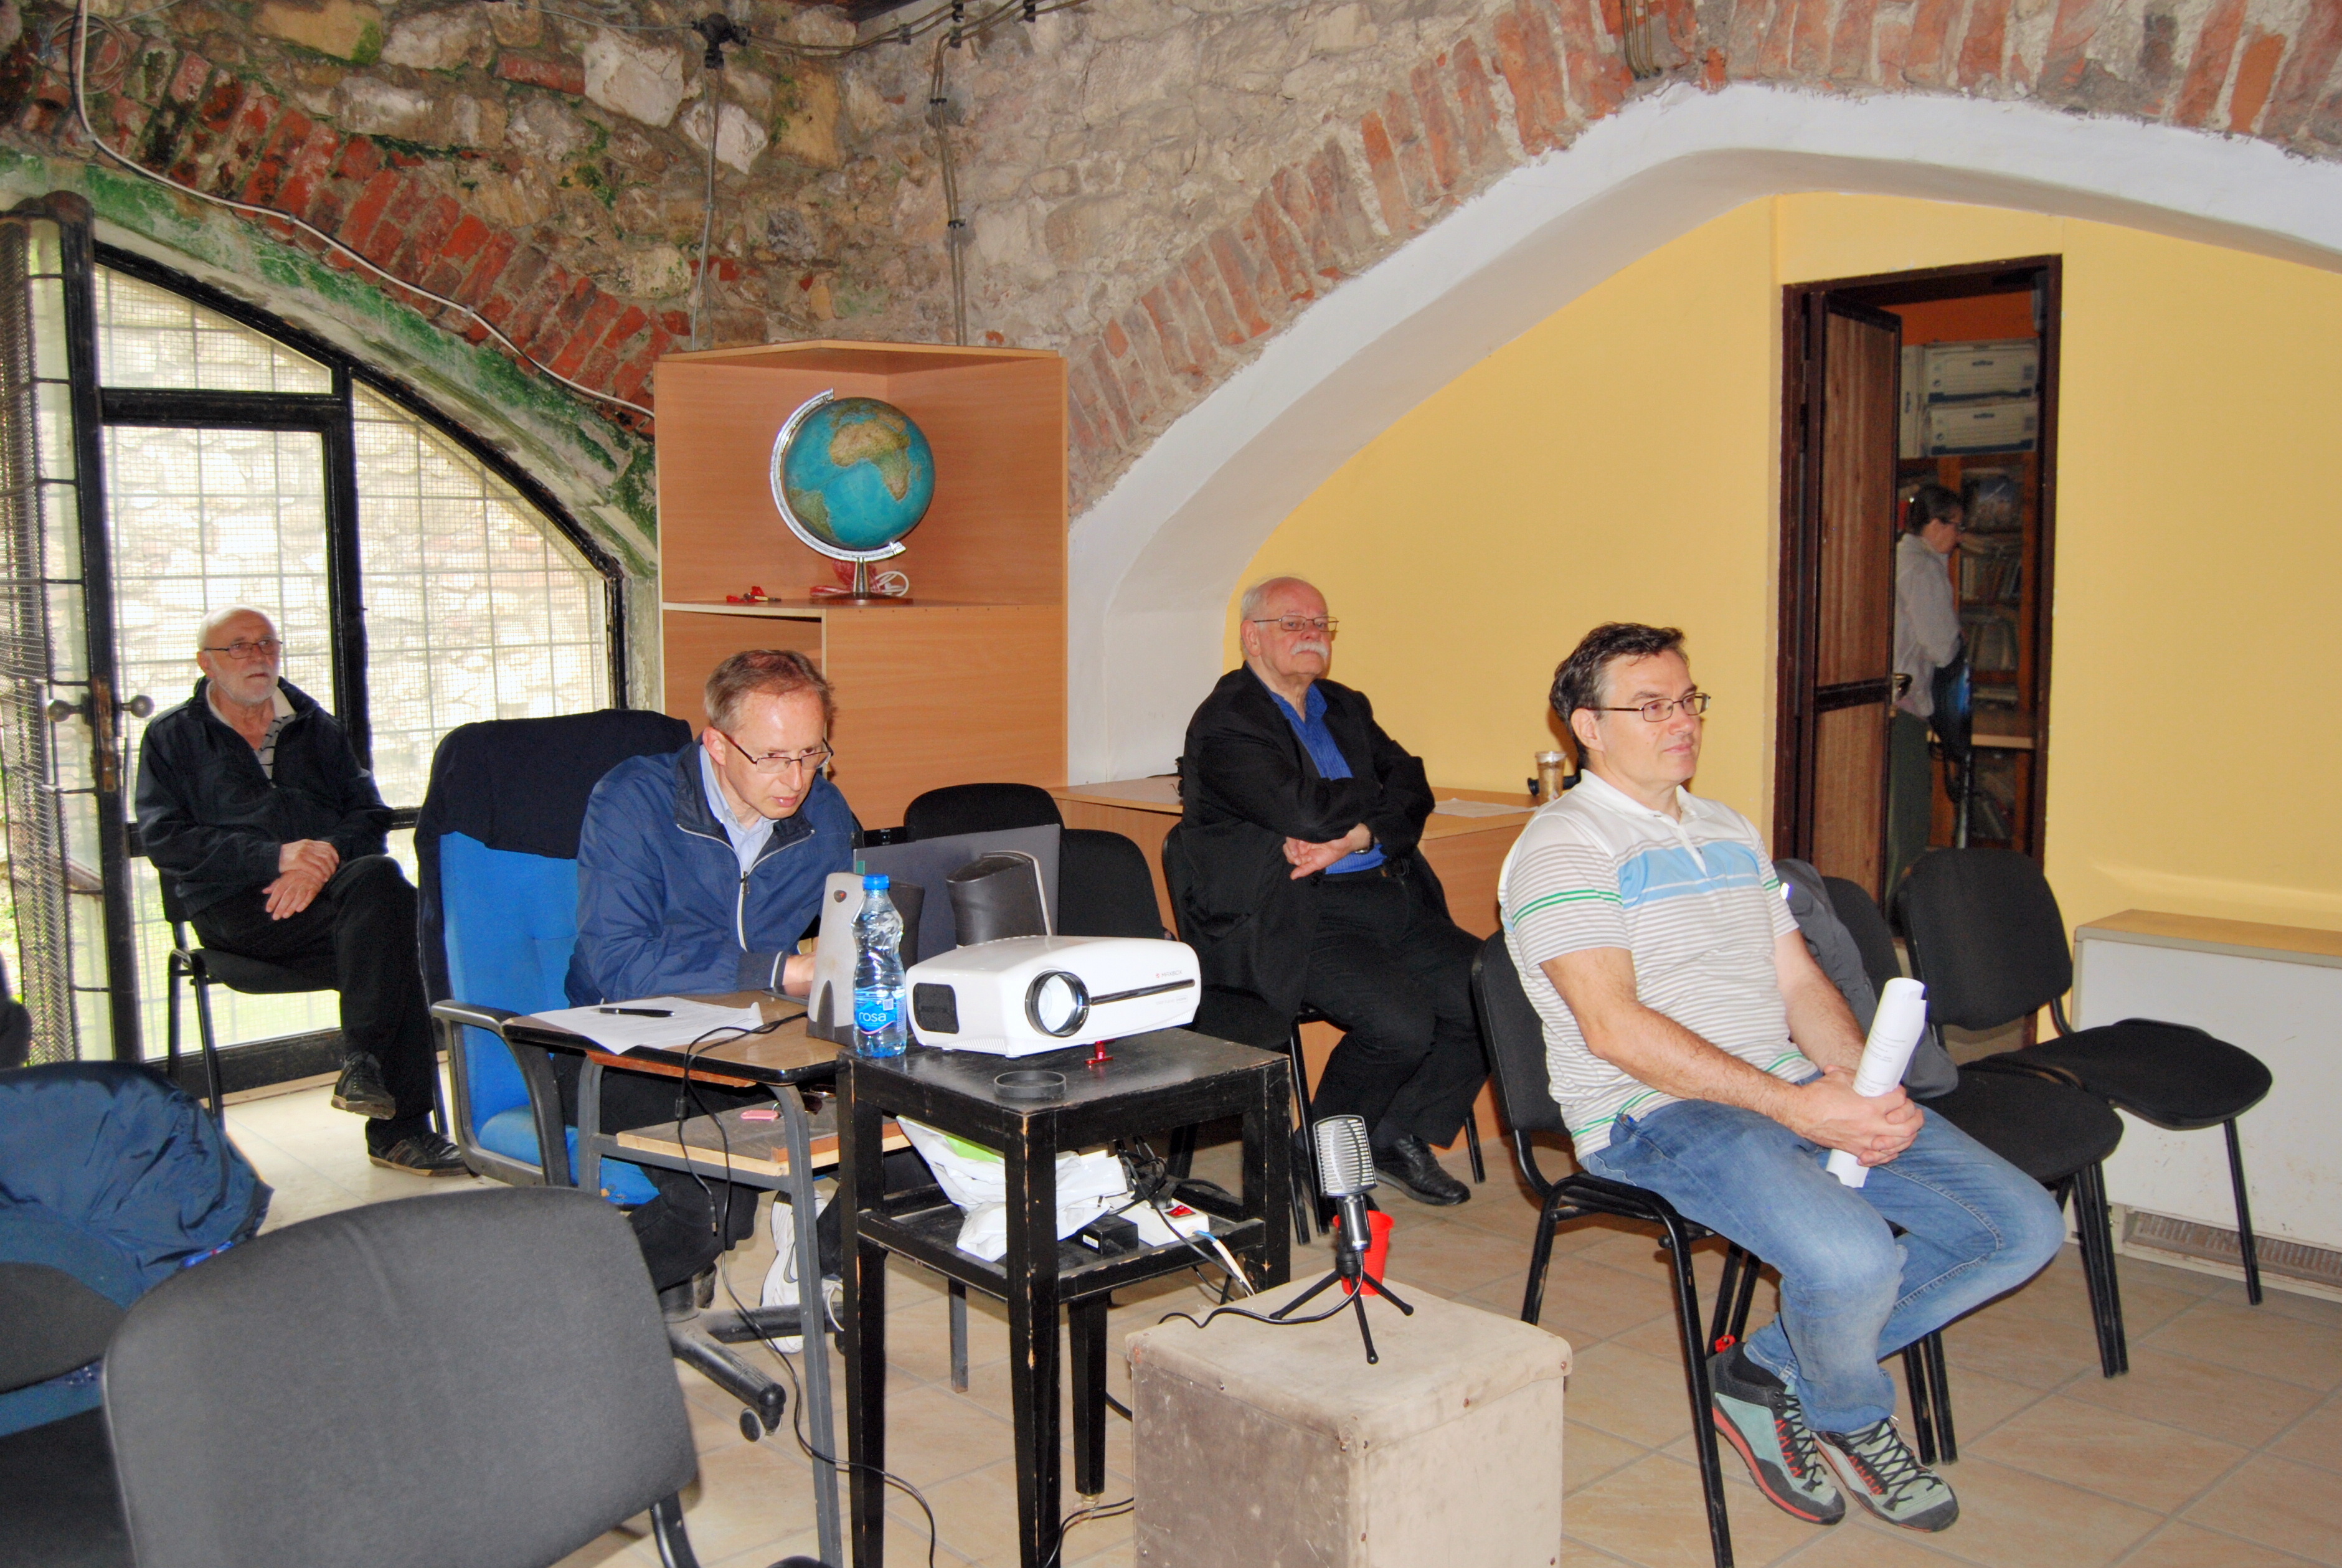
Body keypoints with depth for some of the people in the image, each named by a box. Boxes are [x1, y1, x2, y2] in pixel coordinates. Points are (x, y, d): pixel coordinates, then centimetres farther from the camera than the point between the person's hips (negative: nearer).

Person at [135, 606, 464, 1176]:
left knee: (380, 876, -34)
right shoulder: (173, 737, 15)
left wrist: (322, 859, -11)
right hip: (236, 907, -3)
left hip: (331, 882, 3)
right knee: (386, 923, -32)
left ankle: (363, 1063, -29)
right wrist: (276, 856, -14)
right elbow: (165, 840, 0)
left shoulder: (315, 726, 24)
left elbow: (370, 816, 12)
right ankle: (399, 1127, -29)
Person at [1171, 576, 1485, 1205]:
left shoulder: (1347, 708, 20)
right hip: (1299, 916, -7)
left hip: (1394, 900, 7)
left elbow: (1413, 788, 6)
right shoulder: (1225, 723, -4)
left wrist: (1354, 837, -14)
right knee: (1402, 1023, -26)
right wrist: (1379, 794, 0)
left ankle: (1399, 1136, 11)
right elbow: (1305, 812, -18)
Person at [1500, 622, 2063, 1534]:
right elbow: (1614, 1026, -16)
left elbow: (1801, 983, 17)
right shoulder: (1564, 846, -5)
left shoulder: (1730, 832, 22)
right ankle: (1853, 1421, 6)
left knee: (2023, 1228, -4)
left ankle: (1772, 1372, 6)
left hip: (1801, 1091, 8)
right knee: (1852, 1256, -32)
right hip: (1654, 1114, -8)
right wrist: (1793, 1106, -21)